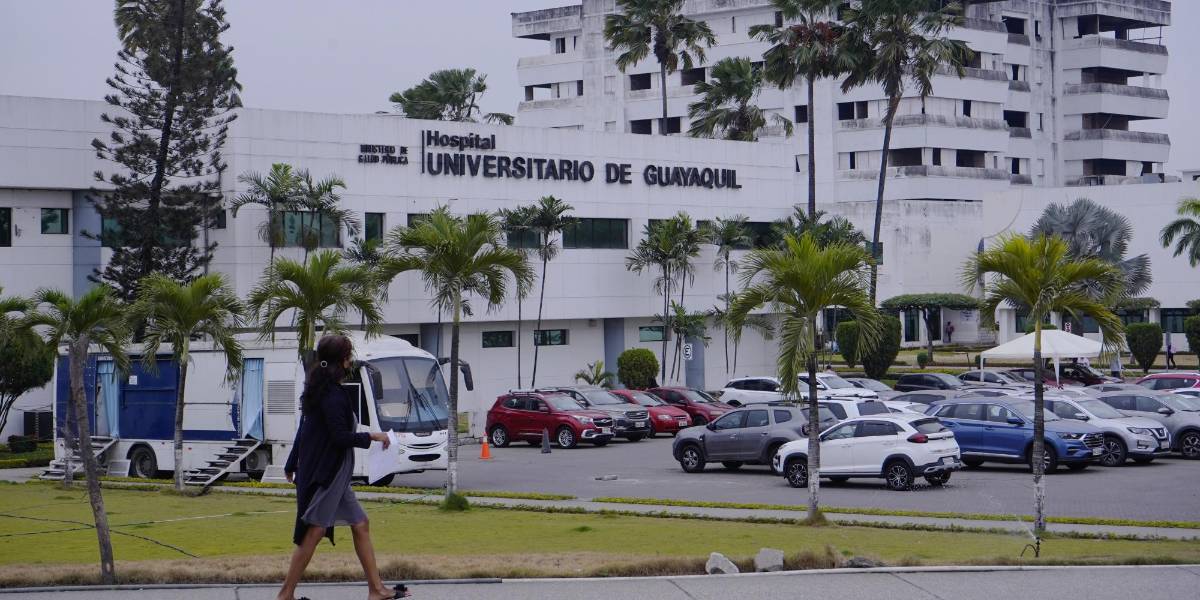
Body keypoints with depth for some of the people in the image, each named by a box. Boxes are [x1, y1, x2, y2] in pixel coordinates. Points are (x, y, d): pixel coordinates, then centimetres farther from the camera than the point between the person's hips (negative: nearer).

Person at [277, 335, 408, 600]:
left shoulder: (318, 391, 11)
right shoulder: (334, 396, -19)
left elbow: (304, 430, 17)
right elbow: (340, 437, -23)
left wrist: (293, 465, 23)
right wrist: (371, 437, -9)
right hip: (326, 474, -10)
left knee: (360, 524, 11)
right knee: (314, 532, -6)